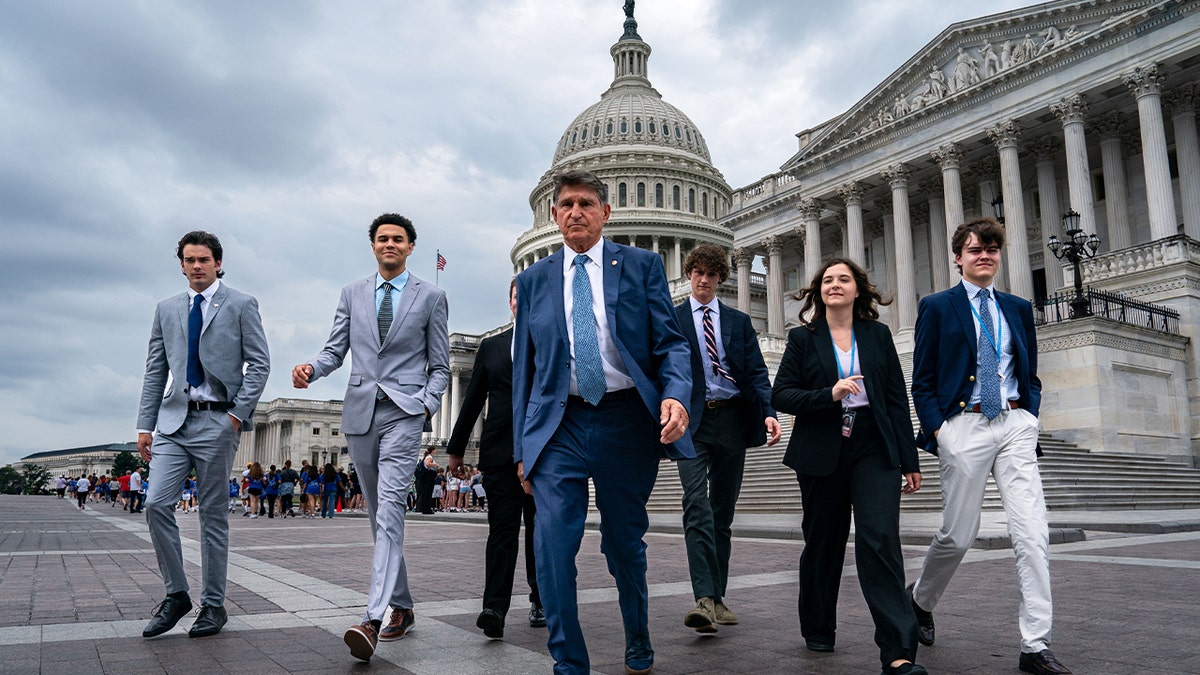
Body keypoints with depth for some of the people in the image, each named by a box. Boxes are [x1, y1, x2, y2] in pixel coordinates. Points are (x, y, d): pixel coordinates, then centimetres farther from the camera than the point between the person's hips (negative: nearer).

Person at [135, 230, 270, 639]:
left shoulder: (241, 306, 3)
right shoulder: (167, 310, 15)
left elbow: (259, 363, -3)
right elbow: (155, 371, 14)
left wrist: (238, 414, -12)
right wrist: (144, 425, 7)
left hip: (217, 421, -4)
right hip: (173, 421, 4)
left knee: (213, 514, 2)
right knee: (156, 504, -7)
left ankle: (213, 605, 12)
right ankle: (176, 595, 9)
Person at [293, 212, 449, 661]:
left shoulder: (430, 297, 5)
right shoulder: (352, 294, 14)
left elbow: (440, 365, 6)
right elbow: (335, 350, 10)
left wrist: (427, 405, -10)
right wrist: (311, 368, -11)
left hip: (404, 411, -4)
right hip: (360, 411, 4)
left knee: (389, 510, -17)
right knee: (378, 514, 10)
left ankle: (372, 619, -22)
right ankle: (401, 607, 22)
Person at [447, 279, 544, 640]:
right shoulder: (491, 346, 14)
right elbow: (473, 400, 14)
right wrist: (456, 448, 14)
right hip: (500, 451, 1)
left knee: (539, 529, 9)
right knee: (502, 528, -5)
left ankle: (540, 600, 23)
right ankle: (495, 609, -9)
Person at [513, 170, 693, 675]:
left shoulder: (642, 266, 5)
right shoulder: (534, 280, 10)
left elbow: (670, 341, -1)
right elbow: (523, 368, 11)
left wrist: (676, 393, -21)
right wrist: (522, 448, 8)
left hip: (626, 421, -1)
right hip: (559, 425, 1)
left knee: (625, 546, 12)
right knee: (552, 547, -11)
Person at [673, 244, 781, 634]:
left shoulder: (739, 322, 15)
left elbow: (756, 371, 7)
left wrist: (768, 413, -10)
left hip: (731, 421, 3)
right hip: (691, 422, -3)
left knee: (723, 512, 8)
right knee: (697, 507, -16)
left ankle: (718, 597, 17)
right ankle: (703, 599, -19)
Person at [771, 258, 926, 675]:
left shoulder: (878, 335, 10)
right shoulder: (803, 338, 5)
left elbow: (897, 399, 8)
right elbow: (780, 395, -1)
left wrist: (909, 460, 5)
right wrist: (829, 395, -17)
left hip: (873, 449, 0)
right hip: (822, 453, 0)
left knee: (881, 539, -12)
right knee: (823, 542, 9)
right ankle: (818, 629, 30)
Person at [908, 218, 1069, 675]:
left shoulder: (1018, 309, 16)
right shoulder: (937, 307, 4)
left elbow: (1030, 375, 19)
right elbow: (922, 382, 1)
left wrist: (1029, 417, 3)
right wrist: (937, 431, -9)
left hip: (1016, 425, 4)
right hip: (965, 426, -3)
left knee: (1033, 534, -7)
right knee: (959, 534, 3)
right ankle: (921, 601, 30)